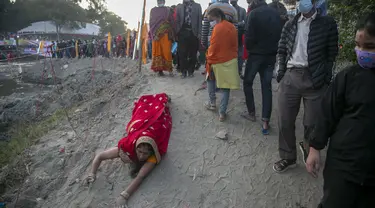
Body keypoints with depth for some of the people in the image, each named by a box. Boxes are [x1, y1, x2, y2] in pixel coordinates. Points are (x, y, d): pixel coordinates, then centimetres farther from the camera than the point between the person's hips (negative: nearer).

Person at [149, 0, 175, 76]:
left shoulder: (168, 10, 13)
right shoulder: (153, 10, 15)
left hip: (165, 34, -1)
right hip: (156, 34, 1)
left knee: (166, 51, -7)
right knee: (157, 52, -3)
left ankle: (169, 68, -8)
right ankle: (159, 69, -4)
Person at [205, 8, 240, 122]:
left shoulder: (218, 28, -15)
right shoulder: (232, 27, 8)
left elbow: (213, 47, -16)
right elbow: (235, 45, 13)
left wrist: (209, 63, -8)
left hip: (219, 61, -5)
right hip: (231, 61, 5)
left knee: (210, 79, 23)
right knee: (226, 87, 7)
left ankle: (212, 103, 25)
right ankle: (222, 113, 7)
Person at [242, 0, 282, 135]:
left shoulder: (254, 13, -10)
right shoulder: (275, 14, 6)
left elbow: (249, 36, -15)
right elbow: (280, 34, 8)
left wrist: (249, 48, 3)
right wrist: (274, 49, 15)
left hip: (256, 54, -4)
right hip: (271, 55, 5)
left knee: (247, 82, 15)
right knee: (267, 86, 5)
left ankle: (251, 113, 21)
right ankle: (265, 122, 1)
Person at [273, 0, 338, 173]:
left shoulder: (327, 23, 3)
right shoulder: (290, 24, 12)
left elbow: (331, 53, 2)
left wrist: (326, 78, -6)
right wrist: (282, 71, 1)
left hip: (315, 79, -2)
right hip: (290, 77, 3)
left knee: (312, 122, 6)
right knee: (285, 121, 5)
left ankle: (308, 149, 36)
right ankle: (287, 157, 23)